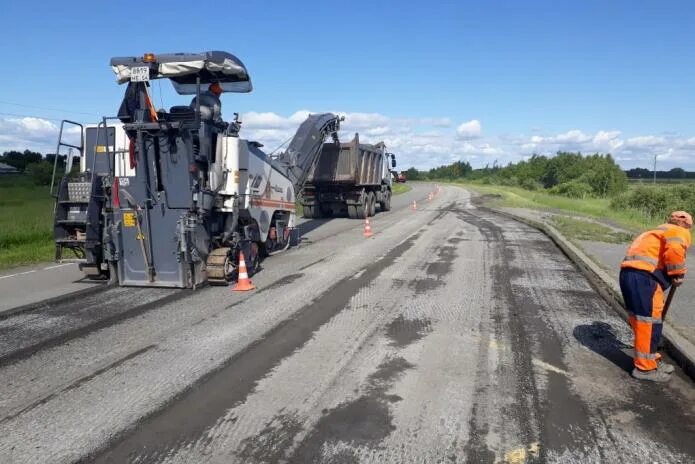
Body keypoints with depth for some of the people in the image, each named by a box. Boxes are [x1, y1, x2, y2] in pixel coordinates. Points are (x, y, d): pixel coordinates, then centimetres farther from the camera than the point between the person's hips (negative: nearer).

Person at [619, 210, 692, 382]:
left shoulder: (658, 232, 34)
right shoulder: (679, 232, 6)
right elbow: (674, 250, -18)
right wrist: (678, 274, -2)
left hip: (629, 273, 10)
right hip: (643, 276, -10)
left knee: (641, 319, 19)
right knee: (649, 321, -1)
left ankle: (651, 360, 32)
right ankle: (645, 367, 7)